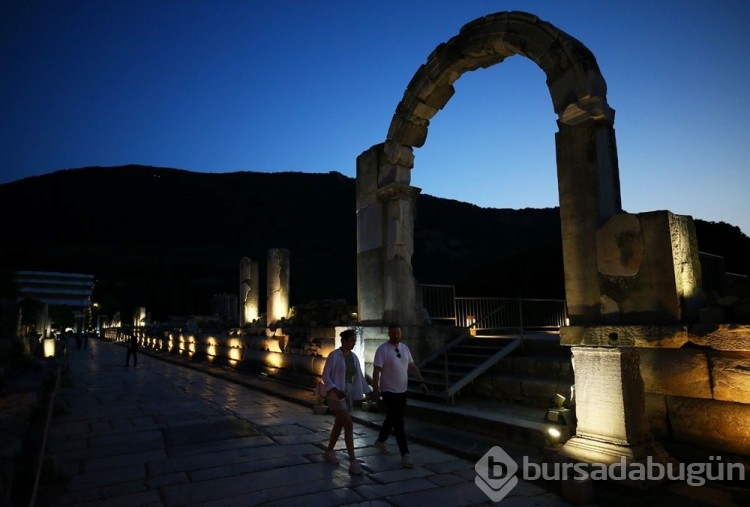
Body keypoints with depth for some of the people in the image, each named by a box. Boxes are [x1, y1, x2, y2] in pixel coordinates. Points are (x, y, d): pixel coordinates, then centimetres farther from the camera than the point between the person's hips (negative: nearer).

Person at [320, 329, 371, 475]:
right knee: (349, 425, -13)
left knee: (339, 425, 16)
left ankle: (329, 452, 35)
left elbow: (359, 377, 9)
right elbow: (325, 376, -12)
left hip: (348, 394, 7)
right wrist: (336, 390, -25)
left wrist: (368, 393, 1)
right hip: (335, 394, -7)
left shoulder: (354, 357, 7)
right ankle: (353, 462, -9)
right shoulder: (334, 355, -12)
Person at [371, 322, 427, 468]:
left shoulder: (405, 348, 5)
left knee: (392, 418, 20)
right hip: (389, 391, -7)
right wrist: (375, 389, -20)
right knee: (398, 422, -6)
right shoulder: (382, 349, -15)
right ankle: (405, 454, -2)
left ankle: (380, 441, 40)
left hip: (402, 391, 7)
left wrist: (421, 381, 2)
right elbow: (376, 371, -16)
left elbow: (412, 366, 10)